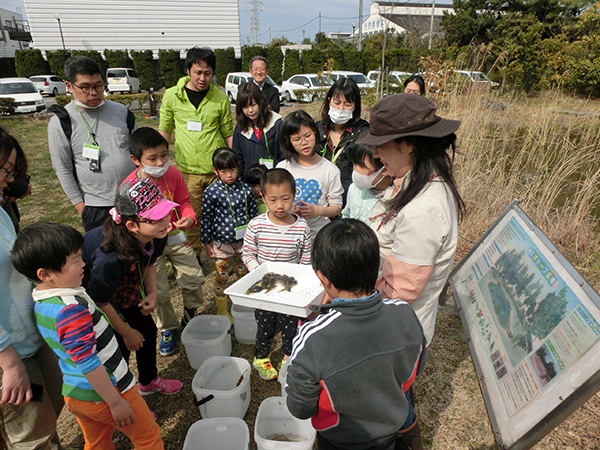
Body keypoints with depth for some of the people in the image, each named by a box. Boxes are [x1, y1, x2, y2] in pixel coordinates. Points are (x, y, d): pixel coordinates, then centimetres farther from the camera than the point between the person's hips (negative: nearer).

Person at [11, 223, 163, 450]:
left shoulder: (39, 303, -3)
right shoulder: (72, 310, -32)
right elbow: (88, 363, -28)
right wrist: (116, 402, -19)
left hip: (74, 394, 9)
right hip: (104, 394, -8)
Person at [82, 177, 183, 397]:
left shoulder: (157, 235, -24)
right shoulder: (110, 256, -43)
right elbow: (100, 301, -26)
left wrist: (152, 293, -15)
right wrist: (126, 332, -13)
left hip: (127, 282, 7)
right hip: (92, 288, -6)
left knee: (148, 330, 14)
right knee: (119, 346, -1)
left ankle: (149, 381, 42)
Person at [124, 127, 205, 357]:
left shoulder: (173, 174, -12)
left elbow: (183, 201, 0)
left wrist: (189, 218, -21)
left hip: (175, 236, 3)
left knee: (194, 279, 5)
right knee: (158, 292, 5)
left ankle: (190, 316, 35)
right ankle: (167, 329, 32)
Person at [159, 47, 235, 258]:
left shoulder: (220, 98, 3)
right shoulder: (172, 96, 3)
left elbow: (228, 134, 9)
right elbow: (164, 131, 13)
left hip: (217, 169, 0)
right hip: (187, 169, 0)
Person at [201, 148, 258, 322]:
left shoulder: (246, 189, -3)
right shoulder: (212, 192, -12)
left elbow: (253, 214, 7)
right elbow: (206, 218, -5)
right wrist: (207, 242, -2)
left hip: (243, 241, 3)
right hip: (222, 242, -3)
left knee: (244, 273, 16)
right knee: (222, 276, 10)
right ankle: (221, 310, 30)